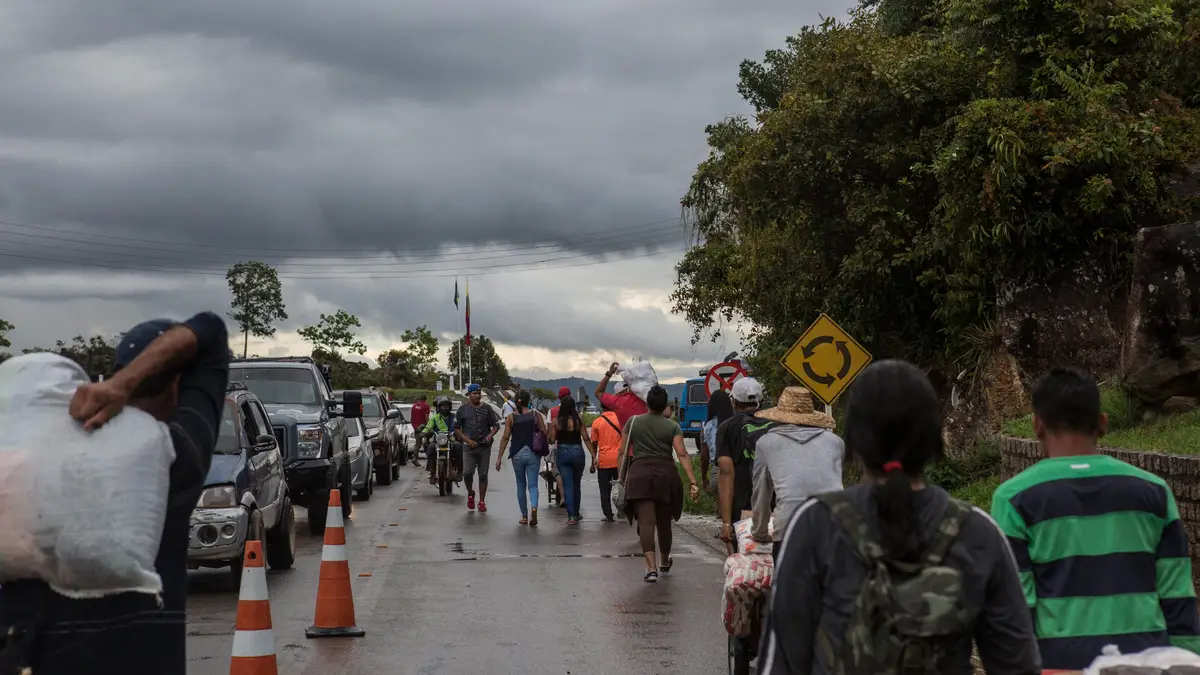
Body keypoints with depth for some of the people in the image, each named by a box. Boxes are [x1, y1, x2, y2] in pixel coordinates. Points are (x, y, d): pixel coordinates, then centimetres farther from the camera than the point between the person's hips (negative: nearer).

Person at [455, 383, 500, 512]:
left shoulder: (487, 408, 8)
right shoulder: (463, 409, 5)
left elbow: (496, 425, 11)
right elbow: (457, 428, 6)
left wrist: (490, 435, -8)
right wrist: (467, 440, -7)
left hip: (484, 446, 1)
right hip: (469, 447, -1)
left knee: (483, 474, 3)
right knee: (467, 472, -15)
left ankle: (482, 502, 11)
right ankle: (470, 494, 14)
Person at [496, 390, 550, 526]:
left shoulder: (511, 417, -1)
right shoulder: (536, 415, -1)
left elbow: (505, 437, -4)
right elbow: (544, 433, -3)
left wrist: (499, 457, -2)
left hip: (517, 454, 1)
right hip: (533, 453, -1)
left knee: (521, 485, 16)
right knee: (532, 485, 1)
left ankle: (524, 516, 18)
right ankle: (534, 507, -27)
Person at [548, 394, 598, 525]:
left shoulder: (556, 421, -5)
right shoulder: (578, 420, -6)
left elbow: (552, 440, -5)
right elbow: (586, 439, -6)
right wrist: (593, 456, -3)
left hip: (562, 453, 0)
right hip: (577, 452, 1)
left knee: (568, 485, 2)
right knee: (576, 484, 17)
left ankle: (571, 515, -7)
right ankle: (576, 513, 27)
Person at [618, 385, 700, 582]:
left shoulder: (633, 422, 5)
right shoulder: (672, 426, 2)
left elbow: (623, 453, 6)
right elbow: (682, 455, -7)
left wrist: (621, 477, 15)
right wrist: (693, 482, -10)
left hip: (639, 475, -1)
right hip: (666, 476, 1)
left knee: (646, 522, -7)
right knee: (664, 522, 17)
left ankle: (651, 568, -21)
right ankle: (665, 562, 38)